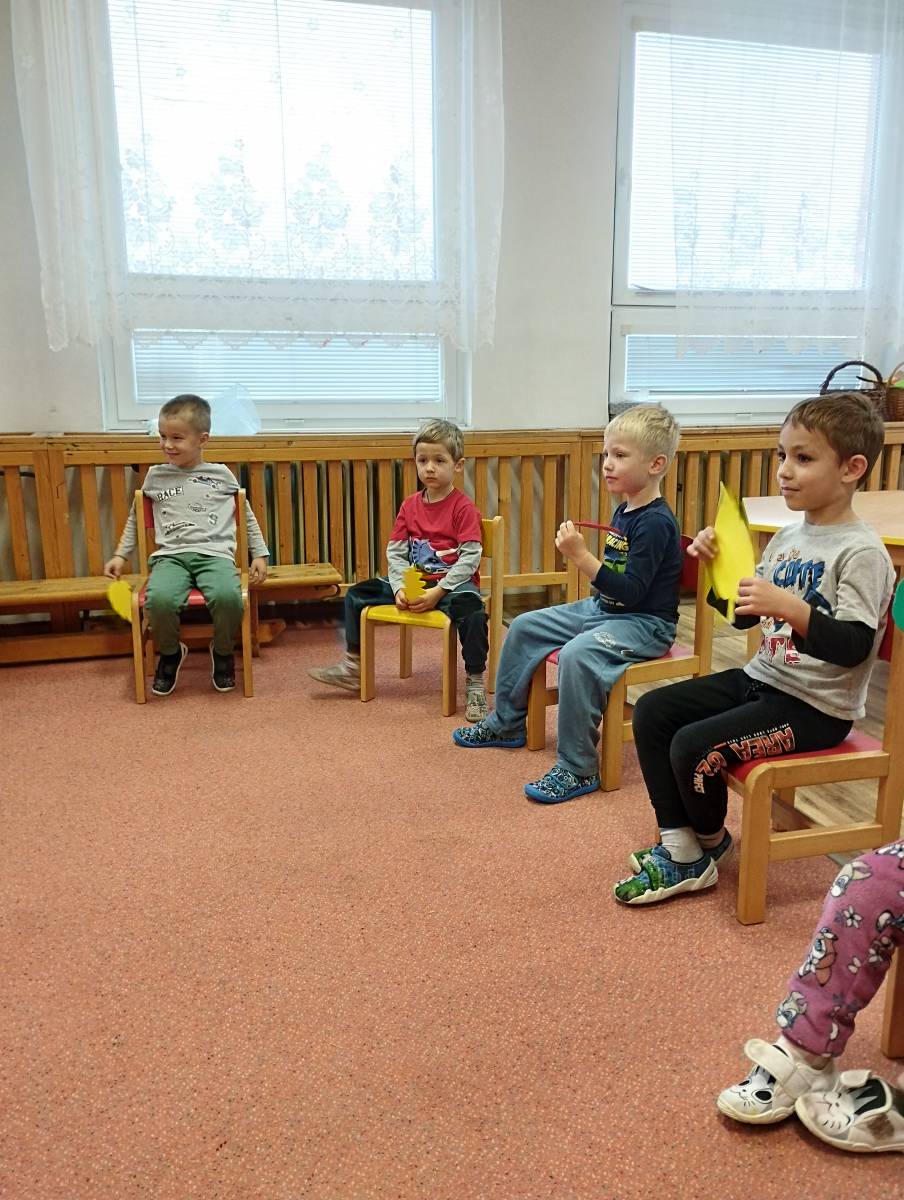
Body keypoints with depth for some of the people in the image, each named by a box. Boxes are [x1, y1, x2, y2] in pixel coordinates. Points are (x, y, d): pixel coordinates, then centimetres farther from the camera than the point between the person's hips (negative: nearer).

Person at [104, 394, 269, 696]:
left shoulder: (221, 474, 12)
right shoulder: (156, 476, 15)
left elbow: (247, 515, 21)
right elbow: (136, 518, 28)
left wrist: (259, 554, 15)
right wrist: (120, 555, 25)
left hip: (214, 554, -1)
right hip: (171, 556, 1)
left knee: (228, 597, -35)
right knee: (159, 600, -33)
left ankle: (223, 651, -1)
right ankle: (170, 652, 1)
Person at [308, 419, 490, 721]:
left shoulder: (463, 507, -10)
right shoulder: (410, 505, 7)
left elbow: (470, 558, -17)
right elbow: (395, 552, 4)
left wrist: (438, 592, -23)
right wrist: (400, 588, -14)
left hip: (453, 582, -6)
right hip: (413, 583, 6)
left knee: (471, 609, -39)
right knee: (357, 594, 2)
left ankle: (475, 685, -24)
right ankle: (353, 667, 14)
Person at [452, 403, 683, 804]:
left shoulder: (655, 522, -20)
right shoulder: (623, 511, 8)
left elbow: (630, 591, -28)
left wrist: (582, 557, -31)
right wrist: (581, 556, 7)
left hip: (644, 622, -10)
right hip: (603, 608, 10)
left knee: (577, 655, -36)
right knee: (524, 627, 10)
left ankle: (578, 769, -23)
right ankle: (506, 723, 25)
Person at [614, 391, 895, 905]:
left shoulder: (862, 552, -16)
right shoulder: (789, 536, 8)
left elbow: (854, 647, -23)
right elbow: (742, 613, 15)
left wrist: (791, 608, -36)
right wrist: (718, 564, -1)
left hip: (816, 707, -9)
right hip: (762, 678, 9)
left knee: (693, 746, -22)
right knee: (652, 710, 1)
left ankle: (711, 840, 12)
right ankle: (682, 852, 4)